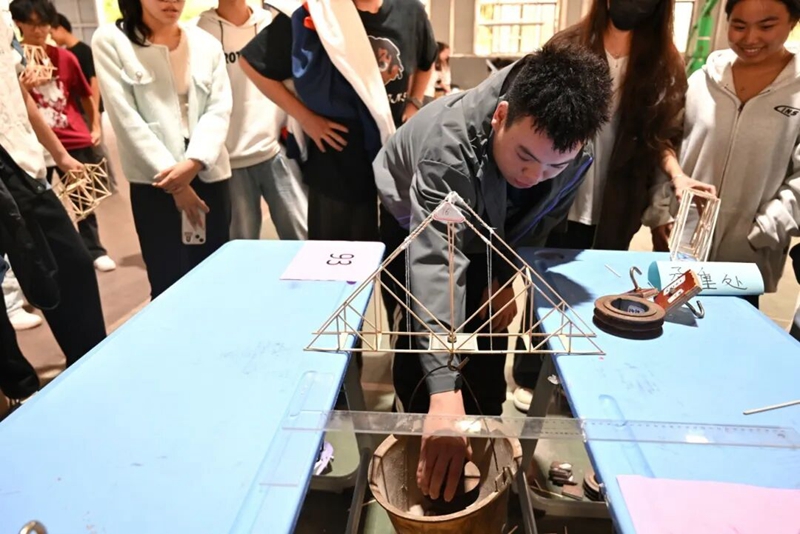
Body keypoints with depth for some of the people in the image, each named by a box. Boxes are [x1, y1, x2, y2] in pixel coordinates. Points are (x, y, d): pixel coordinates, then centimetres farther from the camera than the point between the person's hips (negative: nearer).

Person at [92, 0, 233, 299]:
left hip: (208, 175, 3)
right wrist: (173, 178, -11)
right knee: (170, 285, -2)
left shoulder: (207, 44, 10)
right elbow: (125, 117, -5)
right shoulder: (110, 41, 2)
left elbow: (219, 109, 1)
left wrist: (193, 162, -16)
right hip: (155, 181, -3)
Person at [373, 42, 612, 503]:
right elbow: (435, 262, -54)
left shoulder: (574, 152, -27)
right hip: (411, 228, -3)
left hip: (487, 236, 4)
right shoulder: (450, 143, -44)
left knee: (489, 343, 4)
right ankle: (424, 446, 22)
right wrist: (444, 391, -60)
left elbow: (541, 221, -8)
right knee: (418, 348, -5)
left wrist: (507, 277, -17)